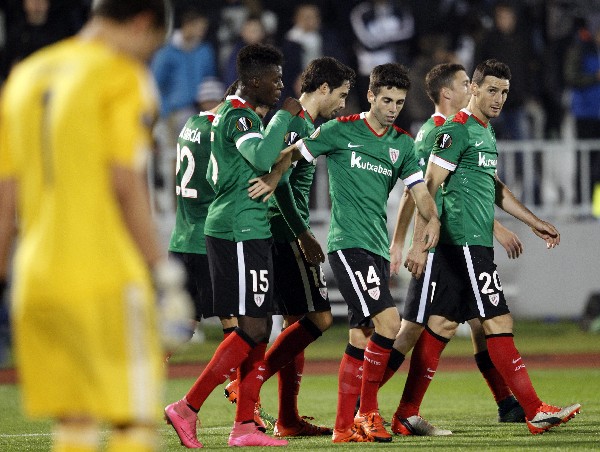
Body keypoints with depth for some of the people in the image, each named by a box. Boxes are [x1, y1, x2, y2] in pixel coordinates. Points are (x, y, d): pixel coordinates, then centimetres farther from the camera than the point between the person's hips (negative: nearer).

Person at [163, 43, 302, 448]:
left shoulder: (235, 113, 19)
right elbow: (262, 158, -30)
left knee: (258, 329, 9)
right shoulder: (239, 117, -14)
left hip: (248, 232, 11)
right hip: (240, 232, -11)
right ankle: (188, 408, -8)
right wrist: (284, 116, -20)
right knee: (253, 329, -11)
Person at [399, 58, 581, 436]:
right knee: (499, 323, -9)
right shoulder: (457, 130, -10)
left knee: (442, 325, 8)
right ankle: (535, 411, -8)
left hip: (476, 244, 9)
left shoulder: (487, 132, 19)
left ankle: (408, 413, 9)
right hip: (464, 242, -9)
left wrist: (534, 223, 31)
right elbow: (429, 187, -14)